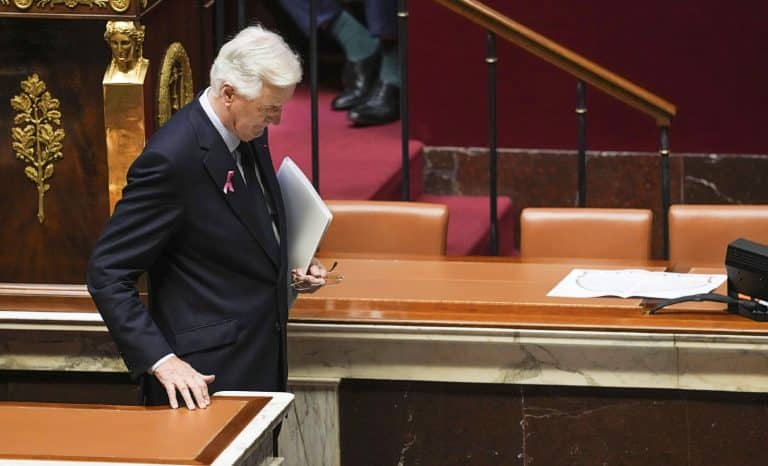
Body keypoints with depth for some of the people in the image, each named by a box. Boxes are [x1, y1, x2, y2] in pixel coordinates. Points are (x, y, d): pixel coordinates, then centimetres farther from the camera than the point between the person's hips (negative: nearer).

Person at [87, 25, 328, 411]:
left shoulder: (250, 135, 5)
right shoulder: (171, 159, -21)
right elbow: (107, 274, -20)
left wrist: (290, 269, 5)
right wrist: (160, 360, -28)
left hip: (263, 363, 8)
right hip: (206, 378, -8)